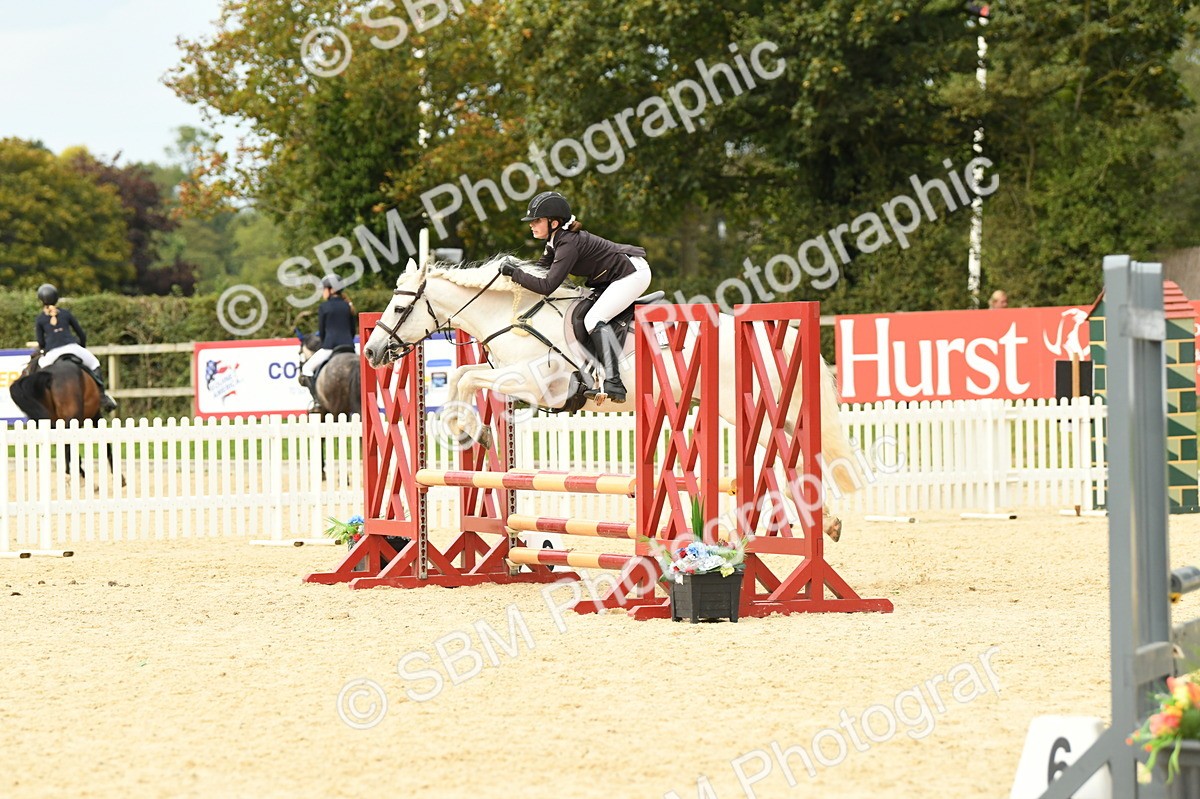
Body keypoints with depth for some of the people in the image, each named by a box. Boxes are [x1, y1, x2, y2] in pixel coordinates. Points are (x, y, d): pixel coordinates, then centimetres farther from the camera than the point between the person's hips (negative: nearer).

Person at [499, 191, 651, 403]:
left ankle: (614, 384, -28)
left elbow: (547, 286, -29)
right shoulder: (556, 240, 3)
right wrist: (517, 275, -3)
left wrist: (515, 273, -22)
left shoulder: (568, 243, -26)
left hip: (633, 273, -11)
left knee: (594, 319, -21)